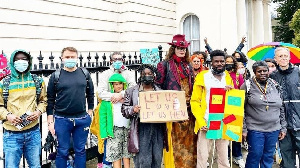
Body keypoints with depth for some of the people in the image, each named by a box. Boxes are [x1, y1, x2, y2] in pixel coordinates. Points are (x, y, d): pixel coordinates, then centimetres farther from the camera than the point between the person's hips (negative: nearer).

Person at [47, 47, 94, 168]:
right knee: (62, 151, 9)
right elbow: (50, 100, 1)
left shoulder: (85, 74, 5)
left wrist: (90, 112, 8)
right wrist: (50, 121, -2)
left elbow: (90, 94, 13)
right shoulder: (56, 76, -1)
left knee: (80, 150, 13)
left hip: (82, 119, 2)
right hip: (62, 120, -2)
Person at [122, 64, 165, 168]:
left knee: (157, 159, 7)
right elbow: (124, 109, 6)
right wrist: (133, 109, -15)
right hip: (142, 128, -3)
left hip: (158, 128, 3)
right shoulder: (132, 91, 8)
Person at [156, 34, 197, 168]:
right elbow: (159, 84, -4)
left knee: (189, 137, 9)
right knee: (175, 137, -2)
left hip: (188, 107, 5)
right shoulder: (165, 64, -1)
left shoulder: (188, 65, 15)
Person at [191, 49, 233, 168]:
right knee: (202, 157, 1)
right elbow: (195, 101, -4)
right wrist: (201, 122, -13)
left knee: (224, 158, 9)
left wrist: (231, 91, -9)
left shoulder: (228, 78, 10)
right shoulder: (202, 77, -1)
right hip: (206, 123, -3)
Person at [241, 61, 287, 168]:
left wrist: (283, 127, 11)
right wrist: (243, 128, -9)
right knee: (255, 155, 0)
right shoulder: (248, 86, -5)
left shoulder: (275, 86, 7)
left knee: (268, 157, 12)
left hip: (274, 129, 4)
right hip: (255, 129, -4)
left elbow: (281, 109, 14)